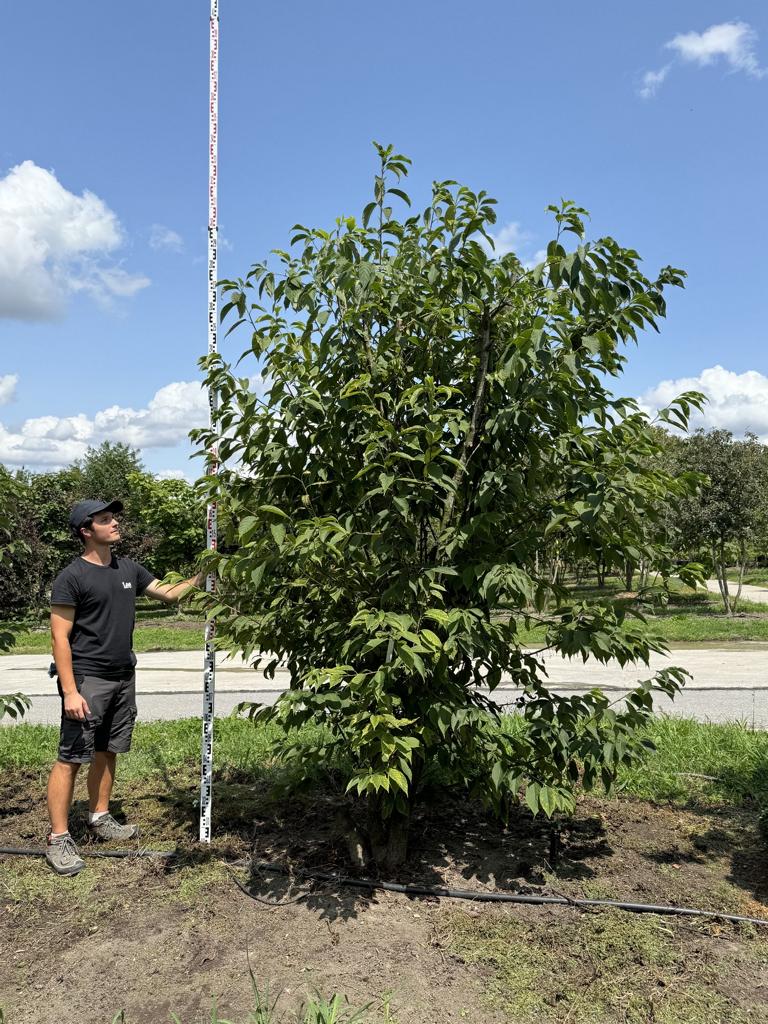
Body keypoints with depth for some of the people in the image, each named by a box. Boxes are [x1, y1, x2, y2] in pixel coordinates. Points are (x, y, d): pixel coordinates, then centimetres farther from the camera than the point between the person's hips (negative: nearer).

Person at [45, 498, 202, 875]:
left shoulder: (129, 569, 10)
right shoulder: (72, 577, -10)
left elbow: (169, 593, 17)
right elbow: (60, 638, -12)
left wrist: (201, 576, 1)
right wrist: (70, 691, -18)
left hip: (123, 678, 7)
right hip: (87, 681, -6)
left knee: (107, 752, 16)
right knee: (70, 759, -2)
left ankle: (100, 818, 30)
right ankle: (58, 838, 7)